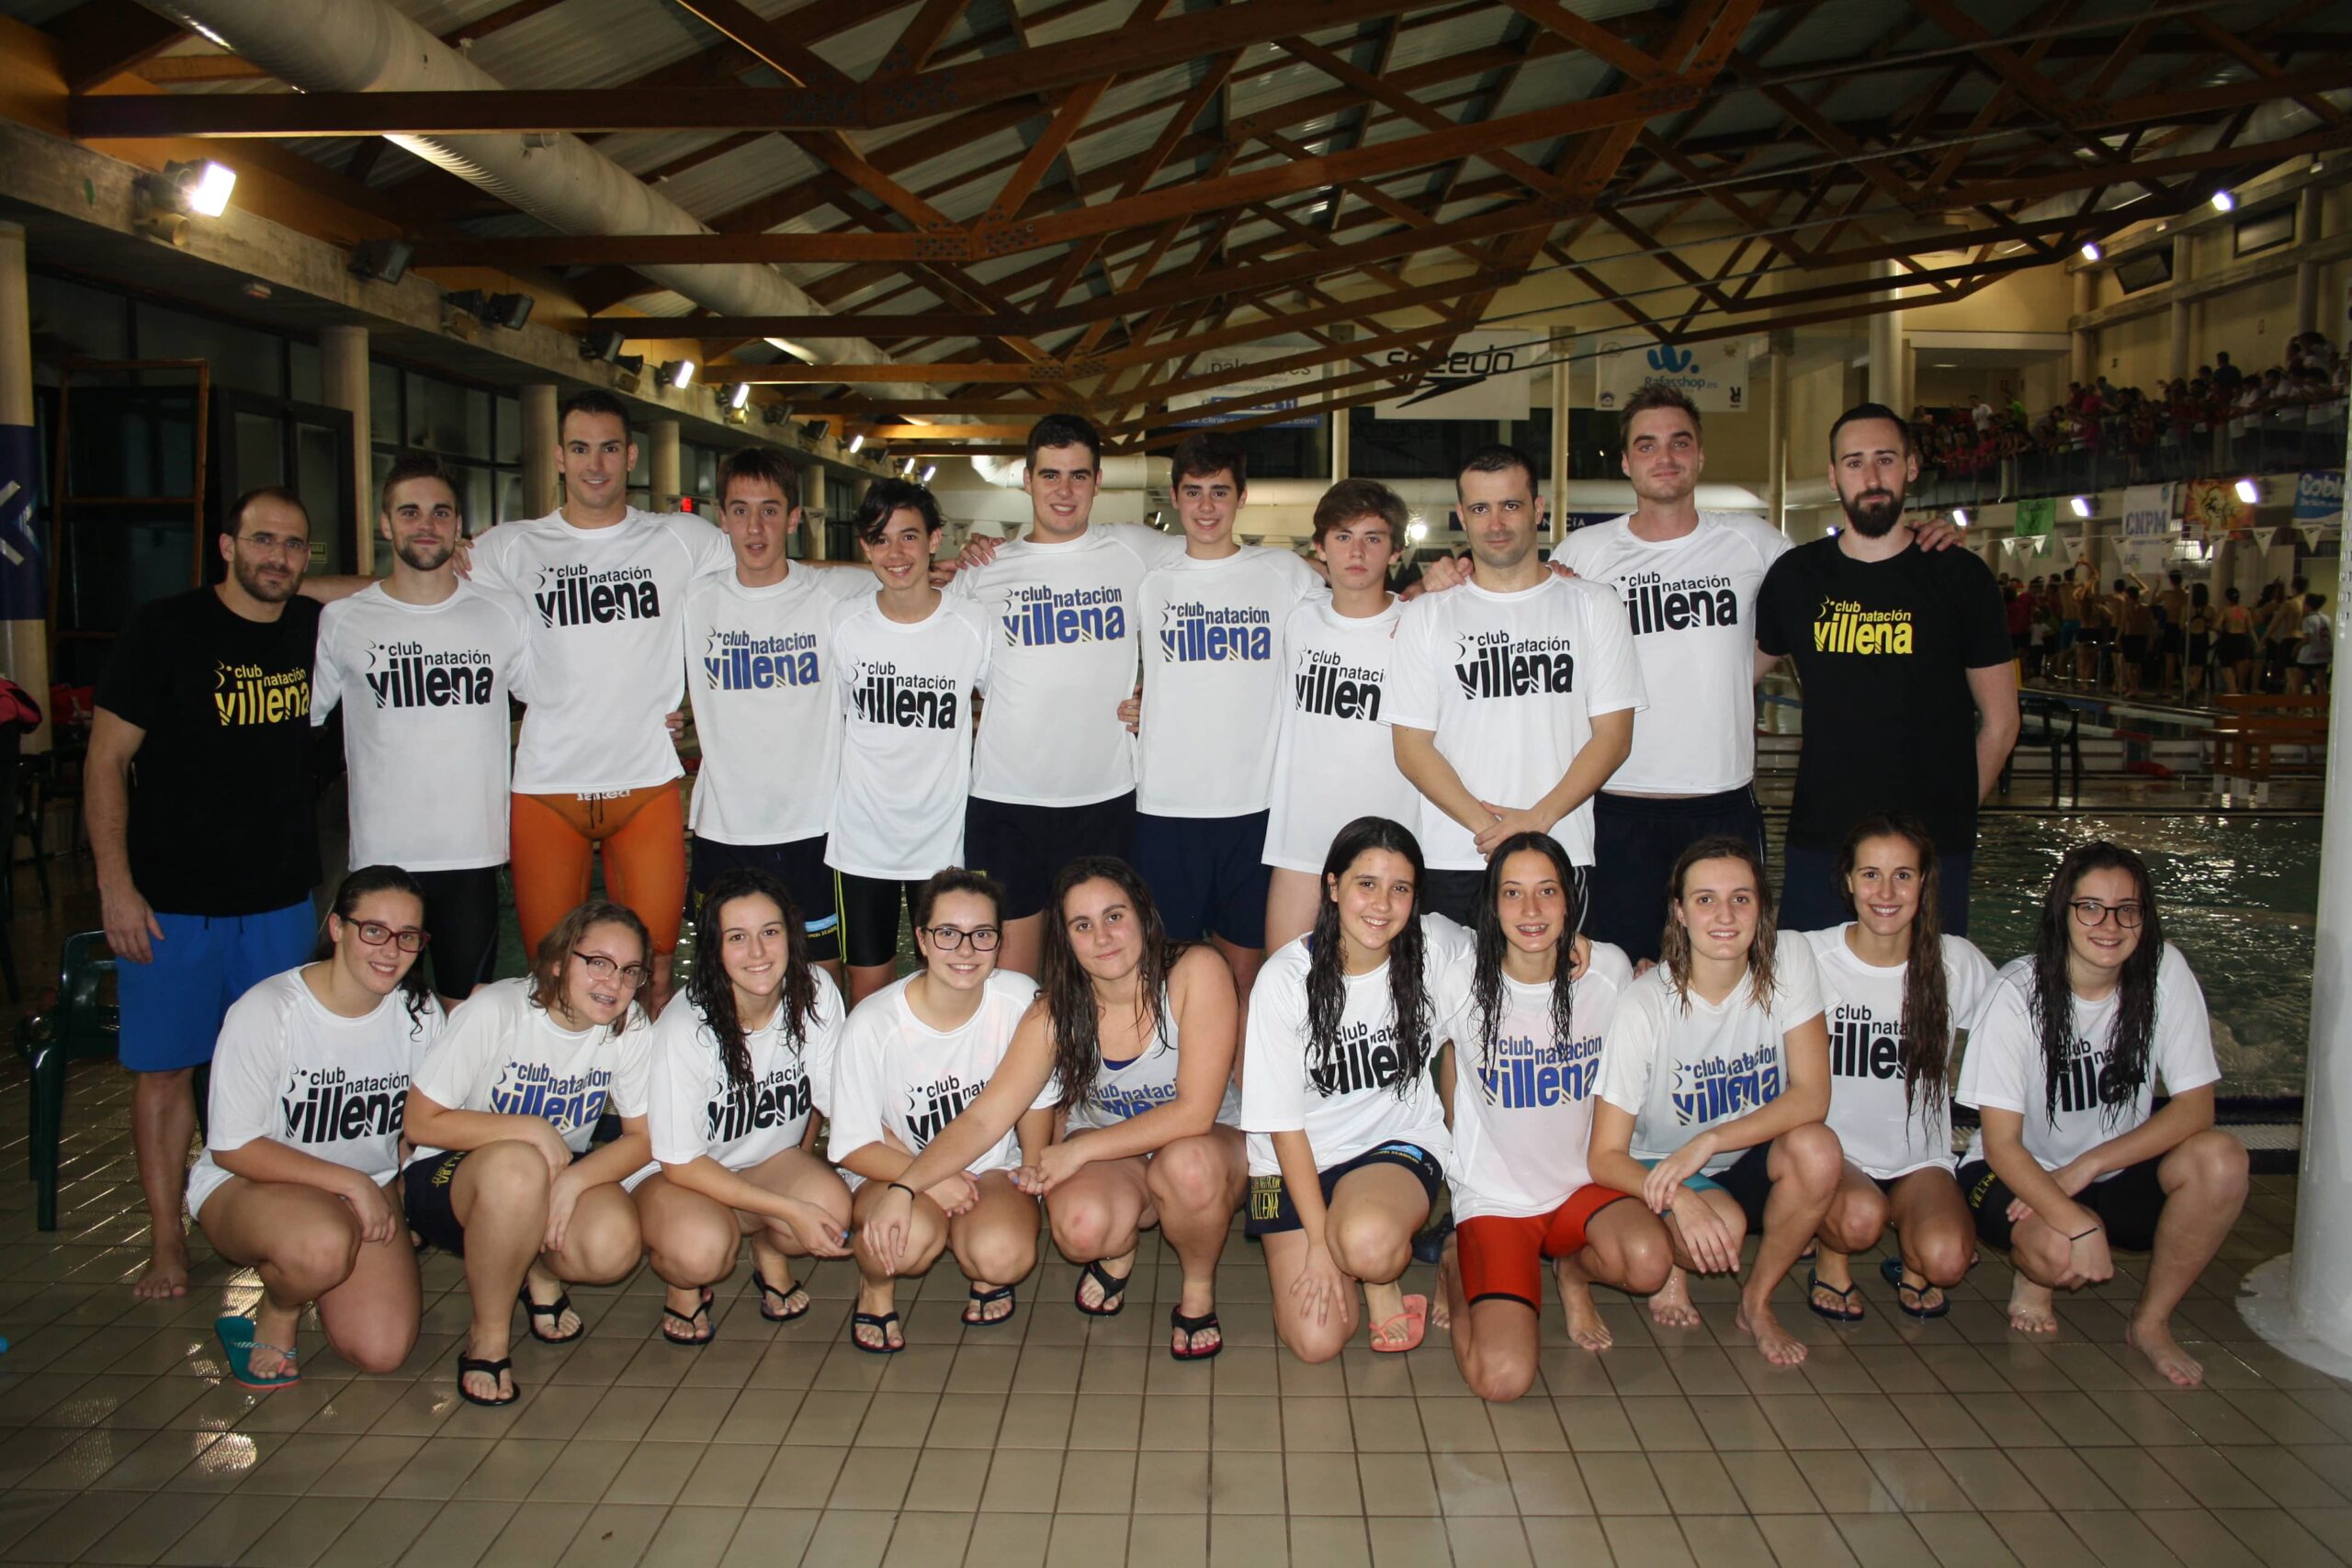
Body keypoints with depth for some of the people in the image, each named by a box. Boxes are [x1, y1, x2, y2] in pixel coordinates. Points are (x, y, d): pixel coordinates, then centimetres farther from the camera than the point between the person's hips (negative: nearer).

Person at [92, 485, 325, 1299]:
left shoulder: (315, 628, 3)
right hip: (170, 901, -3)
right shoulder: (162, 629, -8)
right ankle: (167, 1246, 15)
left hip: (280, 897, 3)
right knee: (164, 1068, 4)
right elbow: (107, 759, -7)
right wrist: (115, 883, -13)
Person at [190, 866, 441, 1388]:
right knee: (323, 1242, -40)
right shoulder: (266, 1012, -19)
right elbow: (233, 1148, -17)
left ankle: (310, 1273, 18)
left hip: (366, 1191, 5)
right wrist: (351, 1183, -22)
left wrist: (399, 1206, -2)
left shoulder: (420, 1013, -5)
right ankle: (276, 1314, -3)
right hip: (246, 1187, -5)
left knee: (382, 1352, -13)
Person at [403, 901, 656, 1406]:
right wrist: (531, 1129, -25)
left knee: (616, 1247, -30)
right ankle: (488, 1335, -15)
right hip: (449, 1176, -3)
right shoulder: (495, 1010, -20)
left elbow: (641, 1137, -8)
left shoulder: (631, 1028, -9)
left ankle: (541, 1271, 8)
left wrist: (573, 1180, -26)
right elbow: (422, 1122, -16)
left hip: (560, 1172, 3)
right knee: (518, 1166, -40)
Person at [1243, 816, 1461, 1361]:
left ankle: (1384, 1276, 3)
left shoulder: (1436, 945, -11)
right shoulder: (1285, 978, -16)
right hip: (1299, 1158, 0)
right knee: (1315, 1340, -13)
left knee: (1367, 1243, -34)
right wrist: (1318, 1241, -15)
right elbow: (1282, 1122, -12)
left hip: (1401, 1142, 0)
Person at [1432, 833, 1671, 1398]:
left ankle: (1572, 1270, 5)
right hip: (1493, 1197, -2)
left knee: (1649, 1262, -33)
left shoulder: (1610, 971, -6)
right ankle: (1460, 1272, 12)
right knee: (1503, 1378, -22)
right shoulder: (1461, 982, -12)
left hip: (1583, 1181, 3)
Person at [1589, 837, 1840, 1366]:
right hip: (1664, 1172, -3)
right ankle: (1672, 1263, 4)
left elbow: (1812, 1096, -18)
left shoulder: (1787, 958, -14)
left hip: (1753, 1162, 3)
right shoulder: (1646, 1005, -22)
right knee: (1723, 1223, -34)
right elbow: (1606, 1158, -20)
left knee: (1816, 1148, -29)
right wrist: (1680, 1199, -40)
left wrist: (1708, 1142, -32)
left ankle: (1757, 1302, -4)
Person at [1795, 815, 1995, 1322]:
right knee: (1860, 1217, -34)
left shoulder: (1959, 963, -4)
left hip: (1920, 1158, 2)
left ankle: (1912, 1261, 10)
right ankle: (1831, 1258, 2)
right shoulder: (1810, 957, -10)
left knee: (1945, 1260, -27)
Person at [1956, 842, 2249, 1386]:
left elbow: (2195, 1106, -10)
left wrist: (2086, 1167, -21)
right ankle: (2032, 1272, 6)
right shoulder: (2019, 993, -19)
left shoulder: (2164, 970, -10)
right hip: (2019, 1176, -4)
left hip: (2119, 1176, 4)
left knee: (2221, 1159, -25)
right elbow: (2001, 1144, -19)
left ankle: (2151, 1323, -4)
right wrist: (2078, 1225, -34)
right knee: (2059, 1253, -34)